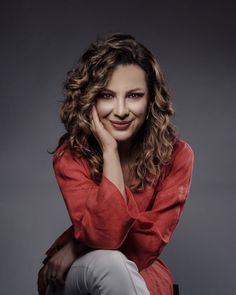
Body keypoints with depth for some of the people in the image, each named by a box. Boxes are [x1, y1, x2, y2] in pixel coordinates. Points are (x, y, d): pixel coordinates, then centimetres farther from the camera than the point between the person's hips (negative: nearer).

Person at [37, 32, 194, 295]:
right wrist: (109, 150, -27)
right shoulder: (70, 155, -15)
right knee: (108, 262, -35)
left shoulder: (176, 155, -12)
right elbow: (105, 235, -28)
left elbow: (149, 242, -14)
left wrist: (79, 247, -20)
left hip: (141, 272, 1)